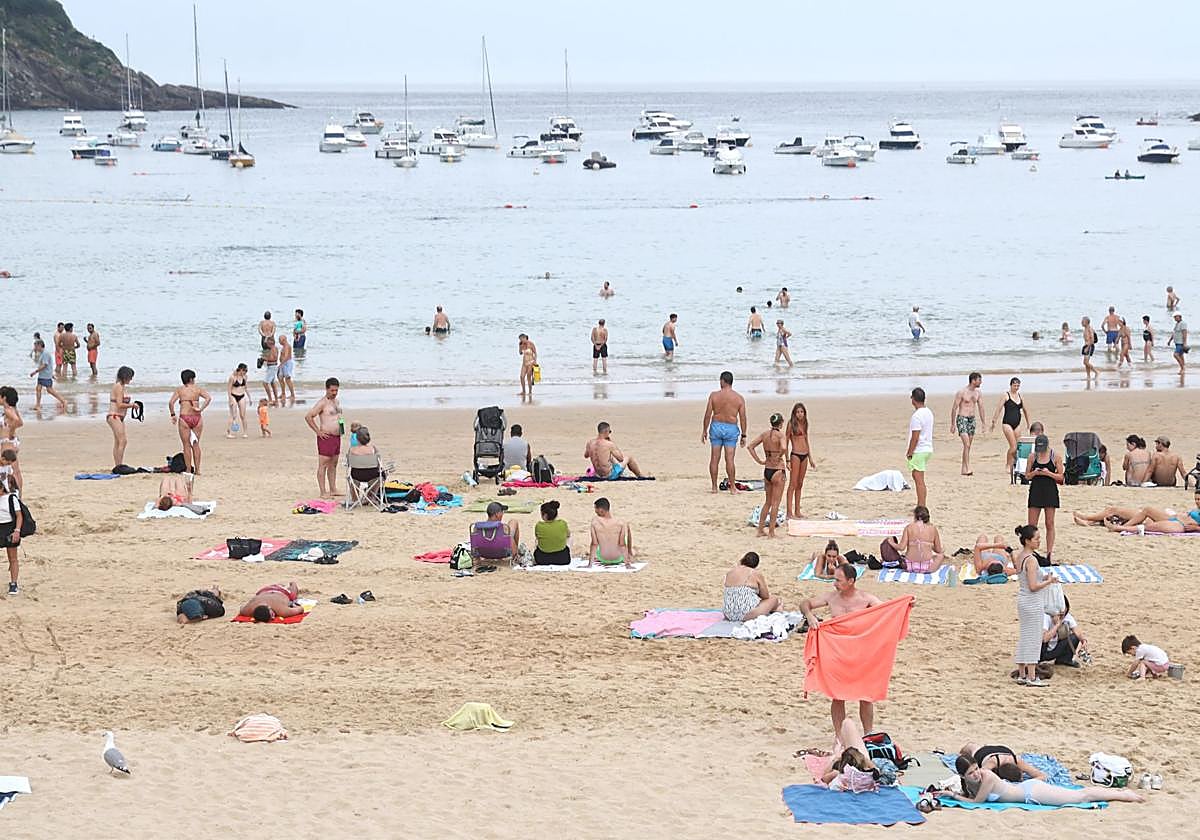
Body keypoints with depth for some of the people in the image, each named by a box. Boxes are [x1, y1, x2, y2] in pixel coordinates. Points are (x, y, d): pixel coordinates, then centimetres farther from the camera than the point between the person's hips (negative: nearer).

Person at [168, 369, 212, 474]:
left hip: (184, 418, -2)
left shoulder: (179, 390, 3)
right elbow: (209, 398, -8)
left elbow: (171, 403, -7)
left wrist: (173, 415, 3)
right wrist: (201, 409, -5)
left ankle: (188, 470, 4)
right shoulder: (198, 389, 5)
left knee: (187, 446, 4)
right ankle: (197, 469, 11)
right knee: (196, 444, 11)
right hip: (197, 418, 2)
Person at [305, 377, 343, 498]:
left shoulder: (336, 401, 14)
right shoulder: (323, 402, -12)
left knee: (333, 465, 14)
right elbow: (308, 417, -17)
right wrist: (318, 431, -15)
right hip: (326, 437, -9)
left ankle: (333, 490, 21)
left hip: (337, 437, 9)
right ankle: (323, 493, -7)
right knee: (323, 465, -6)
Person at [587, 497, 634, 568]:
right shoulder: (620, 523, -21)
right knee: (628, 528, 25)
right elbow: (622, 545, -18)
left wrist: (590, 563, -13)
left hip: (602, 558, 0)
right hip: (618, 558, 0)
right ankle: (630, 555, 45)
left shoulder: (595, 522, -22)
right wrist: (627, 564, -12)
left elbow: (594, 544, -19)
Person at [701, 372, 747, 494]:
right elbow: (743, 418, -2)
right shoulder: (739, 398, -3)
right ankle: (732, 487, 1)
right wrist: (743, 435, 5)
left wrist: (704, 431, 5)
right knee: (729, 460, 0)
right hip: (731, 428, 0)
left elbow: (707, 415, -4)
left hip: (716, 426, 0)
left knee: (714, 459, 7)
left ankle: (714, 487, 10)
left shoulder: (714, 395, -5)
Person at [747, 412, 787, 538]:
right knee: (775, 503, 2)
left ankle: (760, 530, 20)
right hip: (778, 470, -6)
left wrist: (759, 460, 7)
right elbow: (784, 448, -30)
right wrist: (780, 456, -10)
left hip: (766, 470, 6)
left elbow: (750, 446, 7)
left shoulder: (765, 434, 6)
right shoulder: (780, 434, -12)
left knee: (767, 502, 19)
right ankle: (771, 531, 3)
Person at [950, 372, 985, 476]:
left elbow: (981, 408, 14)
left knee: (968, 446, 7)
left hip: (972, 420, 6)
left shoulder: (978, 393, 7)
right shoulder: (962, 392, -11)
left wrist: (983, 423, 10)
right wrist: (952, 424, -10)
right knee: (966, 445, -16)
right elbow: (954, 408, -8)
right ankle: (968, 469, -20)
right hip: (962, 419, -6)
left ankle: (964, 469, 13)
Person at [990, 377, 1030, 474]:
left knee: (1016, 448, 3)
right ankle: (1007, 466, -2)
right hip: (1007, 424, -6)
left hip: (1017, 424, 6)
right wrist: (993, 423, -8)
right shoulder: (1006, 395, -3)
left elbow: (1025, 410, 22)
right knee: (1013, 447, -14)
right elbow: (999, 409, -5)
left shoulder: (1020, 396, 12)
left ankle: (1012, 466, 11)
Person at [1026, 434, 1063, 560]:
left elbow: (1061, 477, 0)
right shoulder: (1032, 457, 4)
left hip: (1050, 491, -2)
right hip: (1035, 490, 2)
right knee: (1031, 525, 1)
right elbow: (1027, 476, 8)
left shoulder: (1056, 457, -2)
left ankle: (1049, 553, 5)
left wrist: (1049, 473, -17)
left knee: (1050, 524, 1)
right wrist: (1034, 473, -13)